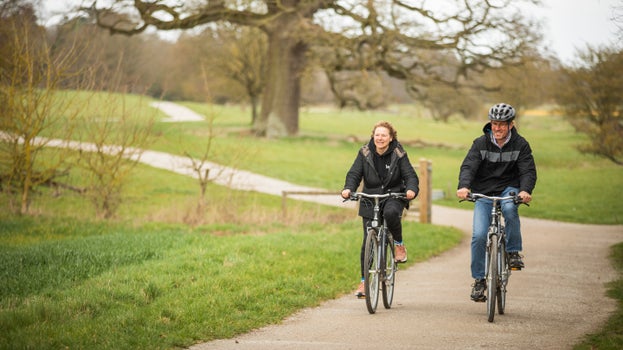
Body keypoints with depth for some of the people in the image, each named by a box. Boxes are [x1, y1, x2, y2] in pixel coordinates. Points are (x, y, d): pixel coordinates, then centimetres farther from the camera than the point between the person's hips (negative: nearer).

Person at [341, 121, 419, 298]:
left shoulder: (398, 154, -3)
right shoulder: (365, 153, 0)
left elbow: (410, 175, -8)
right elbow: (354, 174, -4)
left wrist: (411, 190, -30)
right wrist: (348, 189, -25)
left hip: (394, 196, -2)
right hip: (370, 200, 2)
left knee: (390, 213, -38)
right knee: (368, 242, -2)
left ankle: (399, 243, -9)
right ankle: (365, 281, 10)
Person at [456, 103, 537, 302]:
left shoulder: (520, 144, -4)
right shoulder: (481, 143, -4)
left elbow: (528, 171, -12)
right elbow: (468, 166, -15)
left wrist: (525, 190, -34)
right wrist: (464, 186, -36)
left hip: (509, 189, -1)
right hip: (483, 193, 1)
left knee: (510, 209, -37)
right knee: (479, 235, -15)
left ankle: (513, 252, -17)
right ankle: (479, 280, -1)